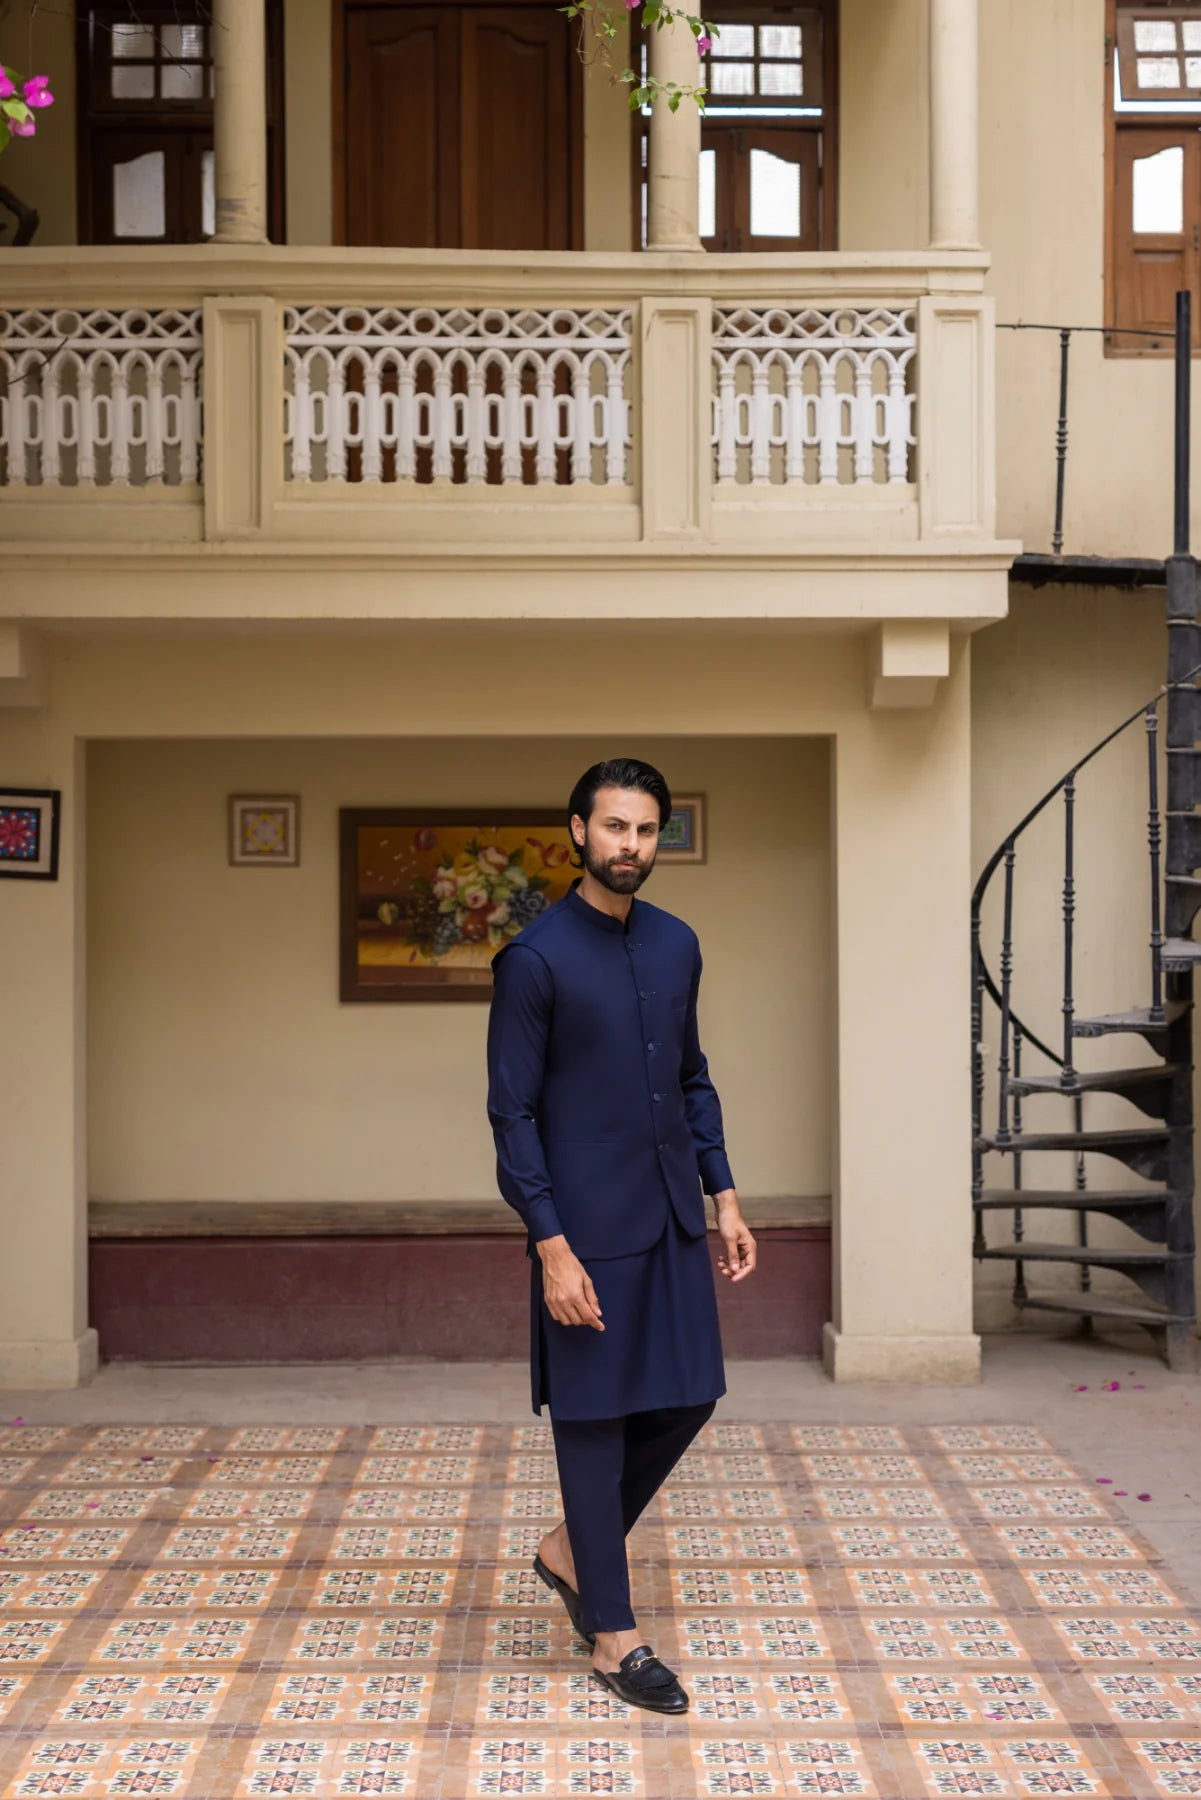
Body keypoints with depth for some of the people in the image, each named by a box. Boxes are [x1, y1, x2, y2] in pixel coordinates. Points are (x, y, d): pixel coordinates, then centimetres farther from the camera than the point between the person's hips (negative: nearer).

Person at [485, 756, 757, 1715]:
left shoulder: (677, 943, 7)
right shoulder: (535, 957, -12)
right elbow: (512, 1113, -12)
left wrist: (723, 1194, 9)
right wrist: (551, 1247, -16)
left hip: (671, 1216, 7)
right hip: (588, 1226, -7)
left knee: (688, 1396, 12)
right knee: (594, 1418, 5)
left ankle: (574, 1547, 34)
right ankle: (614, 1636, 20)